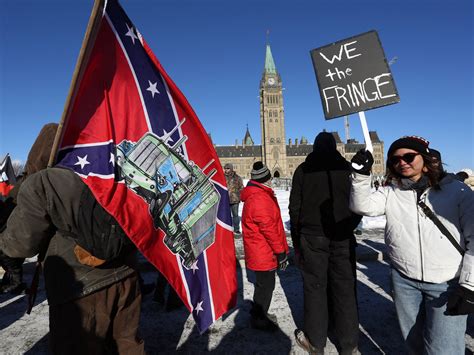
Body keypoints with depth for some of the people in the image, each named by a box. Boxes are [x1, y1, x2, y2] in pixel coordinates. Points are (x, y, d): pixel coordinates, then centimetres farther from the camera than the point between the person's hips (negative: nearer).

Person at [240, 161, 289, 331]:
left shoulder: (259, 195, 11)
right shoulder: (260, 199, -24)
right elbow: (269, 228, -24)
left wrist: (281, 248, 19)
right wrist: (281, 251, -16)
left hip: (262, 252, 10)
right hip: (264, 253, -10)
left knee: (265, 283, 23)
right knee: (266, 285, 6)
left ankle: (259, 312, 41)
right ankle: (259, 319, 25)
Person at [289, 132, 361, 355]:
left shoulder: (303, 169, 1)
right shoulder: (347, 168, 5)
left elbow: (295, 207, -2)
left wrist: (296, 238, 6)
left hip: (312, 236, -1)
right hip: (343, 238, 2)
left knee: (315, 287, 7)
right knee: (345, 288, 9)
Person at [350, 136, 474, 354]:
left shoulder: (456, 191, -4)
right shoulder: (390, 193, 1)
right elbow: (361, 206, -12)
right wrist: (361, 175, -26)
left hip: (448, 284, -2)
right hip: (404, 280, 3)